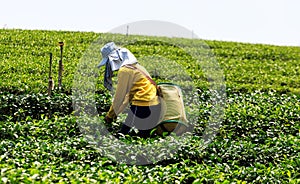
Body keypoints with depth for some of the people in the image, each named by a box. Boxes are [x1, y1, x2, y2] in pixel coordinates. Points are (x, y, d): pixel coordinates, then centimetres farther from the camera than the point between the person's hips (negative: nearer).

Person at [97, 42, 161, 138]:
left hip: (143, 107, -9)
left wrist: (110, 115, 6)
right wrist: (114, 112, 19)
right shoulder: (134, 65, 19)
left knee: (123, 134, -6)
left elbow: (120, 97, -6)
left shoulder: (124, 70, -10)